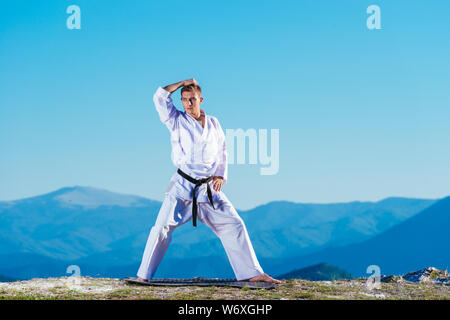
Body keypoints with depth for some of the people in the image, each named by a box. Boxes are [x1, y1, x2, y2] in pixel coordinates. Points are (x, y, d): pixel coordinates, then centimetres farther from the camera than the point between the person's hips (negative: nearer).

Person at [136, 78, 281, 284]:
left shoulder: (213, 123, 12)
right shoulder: (176, 120, 4)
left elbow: (221, 152, 20)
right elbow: (160, 97, -7)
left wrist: (221, 176, 5)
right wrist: (184, 82, 0)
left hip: (209, 188, 3)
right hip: (182, 186, -3)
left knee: (233, 225, 2)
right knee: (163, 227, -12)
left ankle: (252, 273, 10)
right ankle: (144, 276, -4)